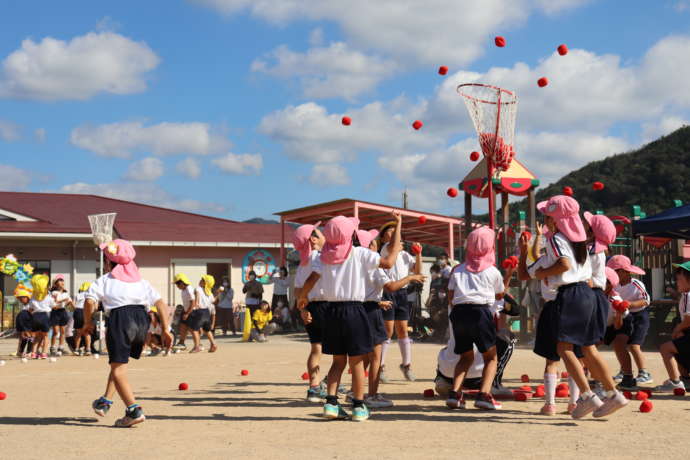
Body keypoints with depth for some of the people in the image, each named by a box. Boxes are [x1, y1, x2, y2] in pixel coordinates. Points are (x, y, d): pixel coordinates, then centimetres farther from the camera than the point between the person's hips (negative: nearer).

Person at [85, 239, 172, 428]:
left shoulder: (104, 280, 13)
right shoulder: (141, 281, 24)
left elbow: (90, 301, -4)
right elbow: (161, 304, 13)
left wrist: (88, 322, 12)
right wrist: (165, 329, 12)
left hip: (120, 319, -5)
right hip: (142, 320, 5)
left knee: (118, 370, -4)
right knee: (119, 363, 24)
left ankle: (134, 410, -17)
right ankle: (105, 402, 24)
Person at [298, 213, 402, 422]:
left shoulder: (324, 257, 3)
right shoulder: (359, 254, -8)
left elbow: (310, 280, -6)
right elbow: (389, 261, -14)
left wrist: (302, 297, 15)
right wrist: (398, 226, -7)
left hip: (332, 311, 4)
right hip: (354, 310, -4)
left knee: (338, 360, 14)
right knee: (357, 361, 4)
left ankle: (331, 403, 5)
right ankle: (359, 406, 8)